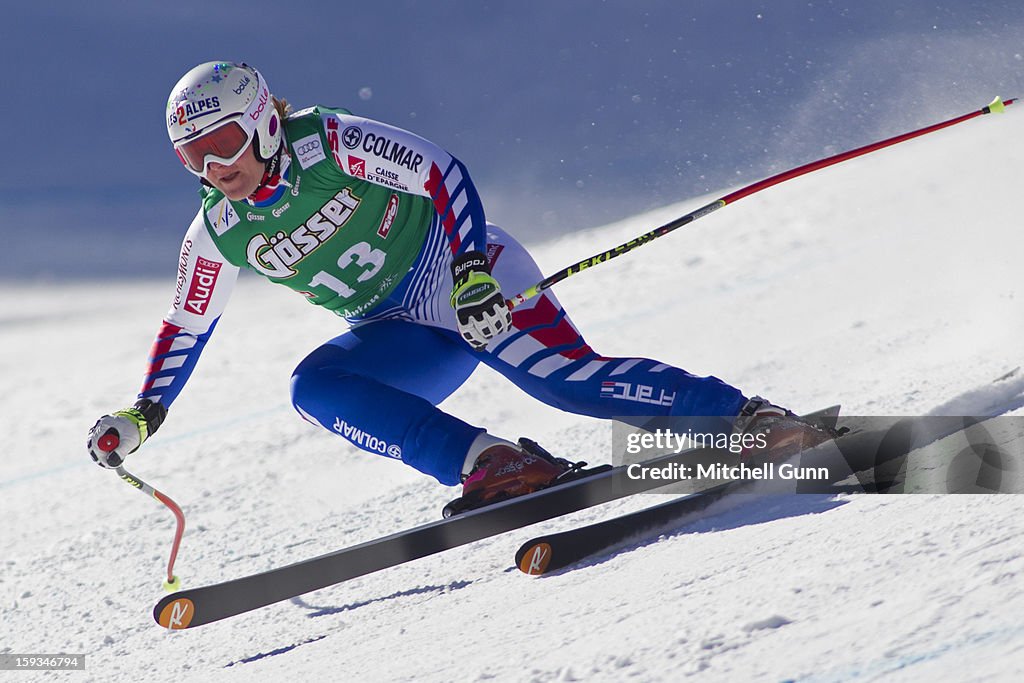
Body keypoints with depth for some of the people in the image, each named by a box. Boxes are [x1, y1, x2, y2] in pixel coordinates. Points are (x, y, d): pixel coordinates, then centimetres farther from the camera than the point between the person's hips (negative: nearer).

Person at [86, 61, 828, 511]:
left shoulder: (330, 145, -15)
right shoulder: (218, 236, 1)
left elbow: (441, 172, -18)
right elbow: (186, 326, 15)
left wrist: (471, 267, -31)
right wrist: (143, 415, 7)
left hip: (470, 280, -6)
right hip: (407, 337, 6)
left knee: (566, 377, -26)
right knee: (315, 385, -21)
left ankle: (751, 418, -19)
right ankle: (492, 463, -31)